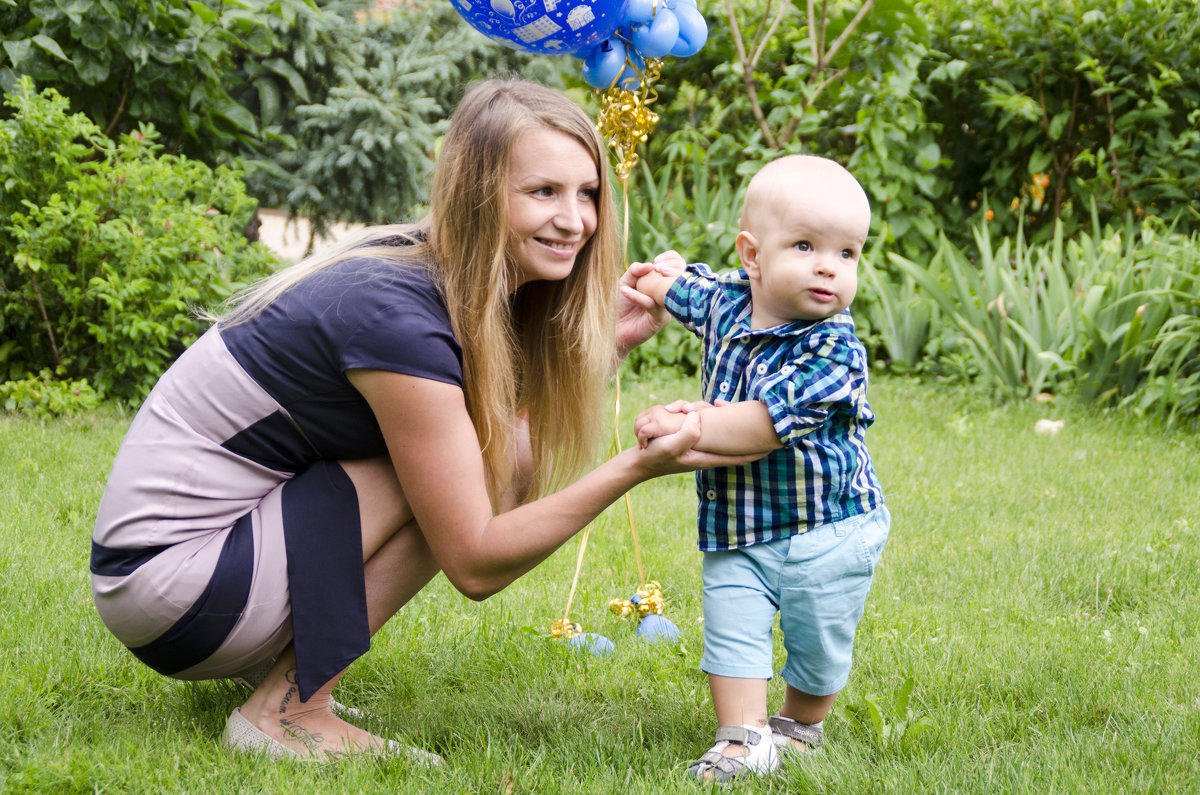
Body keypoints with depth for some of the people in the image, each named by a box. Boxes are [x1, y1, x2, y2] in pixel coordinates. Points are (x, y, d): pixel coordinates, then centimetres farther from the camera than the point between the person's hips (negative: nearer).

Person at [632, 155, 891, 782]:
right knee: (731, 632, -5)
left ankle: (801, 726, 34)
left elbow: (763, 425, -32)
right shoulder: (725, 301, -5)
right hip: (737, 531, 4)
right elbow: (689, 288, 24)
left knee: (818, 646, 10)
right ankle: (744, 740, 1)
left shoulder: (833, 350, -24)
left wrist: (684, 427, -31)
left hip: (826, 533, -4)